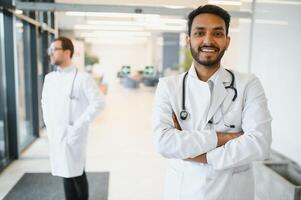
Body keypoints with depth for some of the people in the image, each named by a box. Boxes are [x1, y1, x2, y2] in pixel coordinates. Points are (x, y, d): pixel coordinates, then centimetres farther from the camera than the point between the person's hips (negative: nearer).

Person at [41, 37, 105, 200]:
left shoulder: (82, 78, -11)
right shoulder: (49, 78, 8)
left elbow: (98, 102, -14)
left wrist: (79, 125, -14)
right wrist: (47, 123, 10)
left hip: (72, 135, -5)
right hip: (54, 135, 6)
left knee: (77, 175, 6)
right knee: (65, 174, 16)